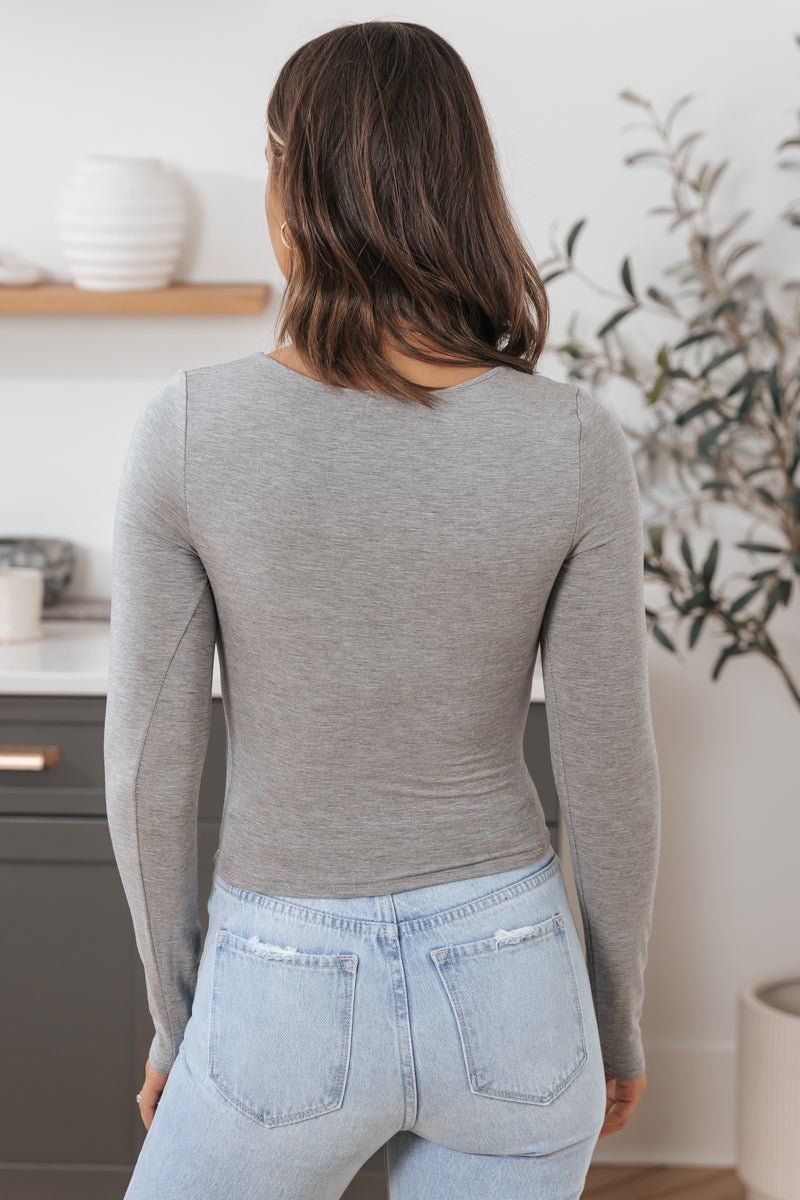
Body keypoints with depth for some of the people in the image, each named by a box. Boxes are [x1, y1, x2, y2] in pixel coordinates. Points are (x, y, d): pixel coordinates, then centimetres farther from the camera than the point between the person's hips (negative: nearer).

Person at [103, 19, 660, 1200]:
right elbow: (610, 770, -6)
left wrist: (176, 1021, 7)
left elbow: (150, 763, -8)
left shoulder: (190, 430, -14)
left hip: (289, 984, -1)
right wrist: (618, 1016, 10)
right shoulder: (574, 442, -12)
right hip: (506, 975, 2)